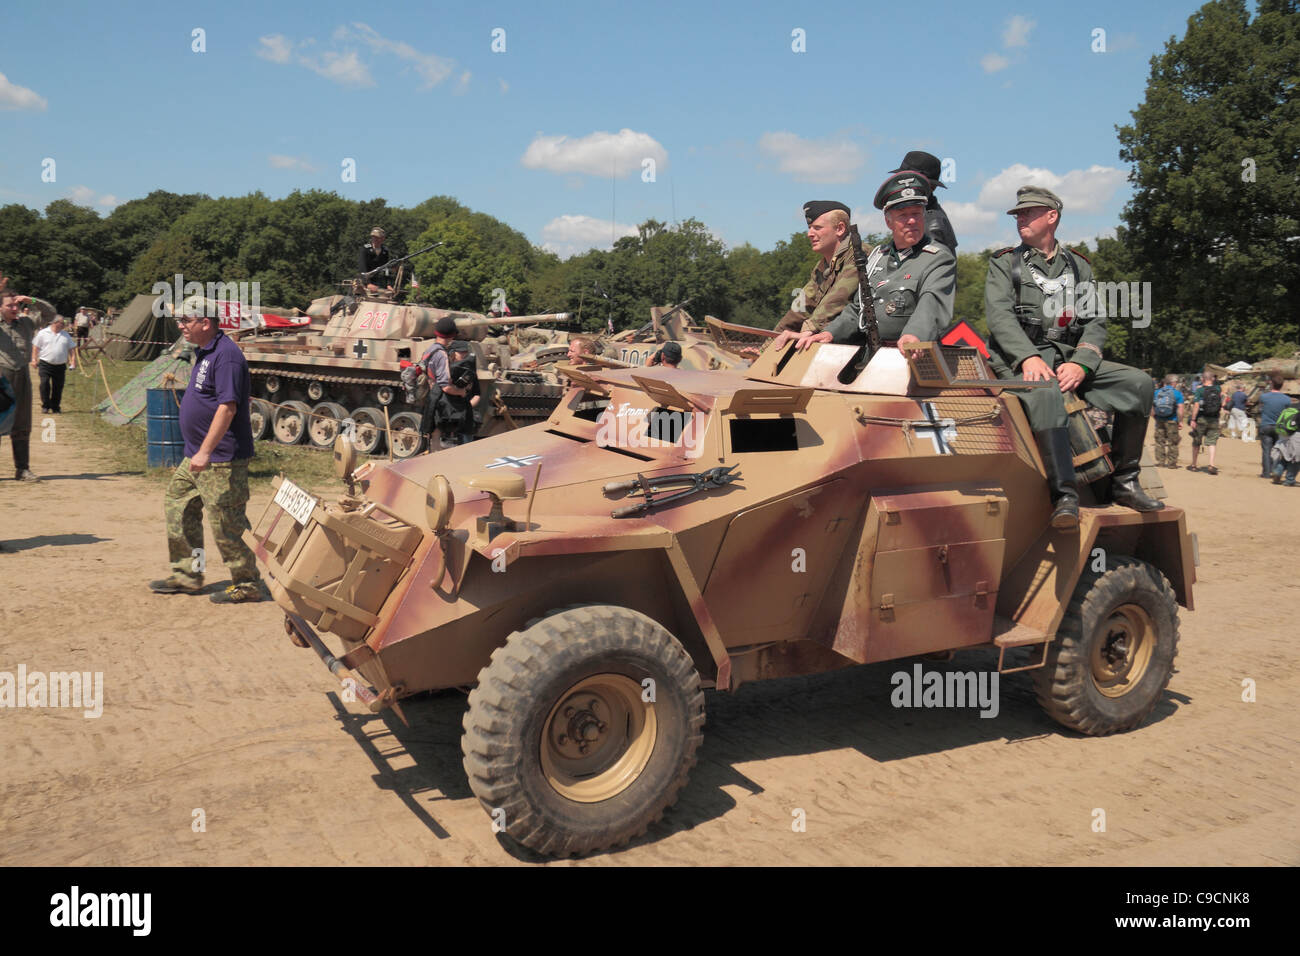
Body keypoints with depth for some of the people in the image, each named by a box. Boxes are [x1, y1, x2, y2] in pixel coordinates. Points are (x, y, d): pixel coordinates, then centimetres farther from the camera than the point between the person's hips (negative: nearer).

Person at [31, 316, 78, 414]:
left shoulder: (66, 335, 12)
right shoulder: (43, 333, 2)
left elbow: (72, 348, 15)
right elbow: (36, 347, 3)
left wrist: (73, 359, 2)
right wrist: (34, 359, -3)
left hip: (60, 366, 3)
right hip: (45, 364, -3)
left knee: (58, 387, 5)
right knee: (45, 384, -13)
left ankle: (55, 407, 16)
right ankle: (45, 405, -1)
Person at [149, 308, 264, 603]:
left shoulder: (226, 355, -18)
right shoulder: (202, 353, 14)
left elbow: (227, 407, -25)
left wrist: (205, 452, -27)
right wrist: (198, 452, 19)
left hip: (222, 460, -11)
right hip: (197, 457, 11)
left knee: (227, 524, -5)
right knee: (177, 506, 16)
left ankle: (247, 585, 7)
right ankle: (187, 575, 26)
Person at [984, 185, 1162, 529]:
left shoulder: (1079, 266, 20)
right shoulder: (1004, 263, 11)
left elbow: (1096, 322, 10)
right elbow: (998, 315, -6)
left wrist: (1080, 364, -11)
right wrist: (1027, 357, -23)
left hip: (1070, 359, 4)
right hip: (1019, 361, -4)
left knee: (1138, 384, -15)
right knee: (1044, 393, -38)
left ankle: (1123, 482, -4)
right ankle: (1065, 494, -40)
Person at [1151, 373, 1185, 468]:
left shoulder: (1156, 392, 5)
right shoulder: (1177, 393, -5)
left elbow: (1151, 408, 4)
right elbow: (1180, 409, -11)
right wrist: (1180, 422, -4)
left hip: (1159, 421, 3)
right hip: (1172, 421, -3)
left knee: (1160, 442, 10)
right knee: (1172, 443, 6)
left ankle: (1160, 462, 12)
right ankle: (1172, 463, 8)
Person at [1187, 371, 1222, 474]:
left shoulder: (1199, 390, -9)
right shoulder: (1218, 389, 2)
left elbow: (1196, 405, -15)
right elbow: (1222, 404, 9)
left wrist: (1193, 419, -13)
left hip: (1201, 419, -2)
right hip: (1214, 419, 2)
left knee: (1196, 442, 11)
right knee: (1211, 443, 2)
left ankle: (1193, 465, 21)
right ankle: (1211, 465, -13)